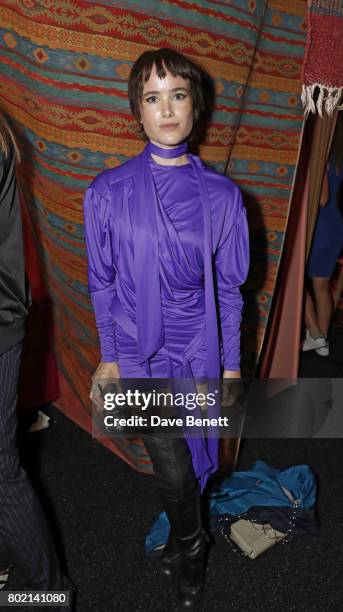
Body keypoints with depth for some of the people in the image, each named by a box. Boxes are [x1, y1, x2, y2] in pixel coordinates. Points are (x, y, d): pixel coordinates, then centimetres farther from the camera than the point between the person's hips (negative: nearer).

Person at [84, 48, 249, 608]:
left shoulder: (220, 195, -6)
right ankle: (191, 547, 38)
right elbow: (102, 282, 0)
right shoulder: (108, 193, -8)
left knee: (185, 456, 18)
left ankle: (179, 535, 50)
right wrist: (108, 355, 4)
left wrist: (232, 363, 3)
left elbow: (229, 286, 0)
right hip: (139, 351, -1)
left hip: (198, 350, 1)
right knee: (173, 467, 3)